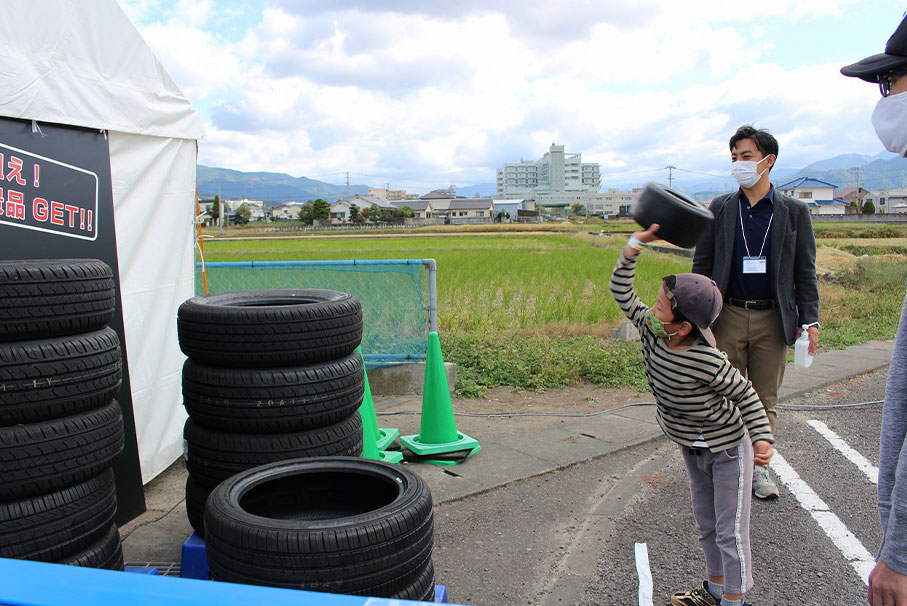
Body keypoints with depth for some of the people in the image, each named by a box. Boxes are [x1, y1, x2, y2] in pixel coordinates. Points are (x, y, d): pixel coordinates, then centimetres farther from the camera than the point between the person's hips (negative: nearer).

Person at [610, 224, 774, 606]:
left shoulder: (708, 362, -34)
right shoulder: (651, 332, -17)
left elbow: (744, 394, -18)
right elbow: (622, 293, -8)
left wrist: (762, 437, -26)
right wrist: (634, 247, -16)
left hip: (728, 448, -7)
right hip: (692, 447, 7)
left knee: (731, 532, 5)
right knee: (706, 524, 22)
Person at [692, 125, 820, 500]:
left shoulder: (794, 212, 4)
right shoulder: (719, 209, 4)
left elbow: (805, 270, 5)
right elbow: (701, 266, 6)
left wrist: (810, 319, -2)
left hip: (773, 319, 0)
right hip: (728, 318, 0)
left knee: (765, 399, 9)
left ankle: (758, 466, 23)